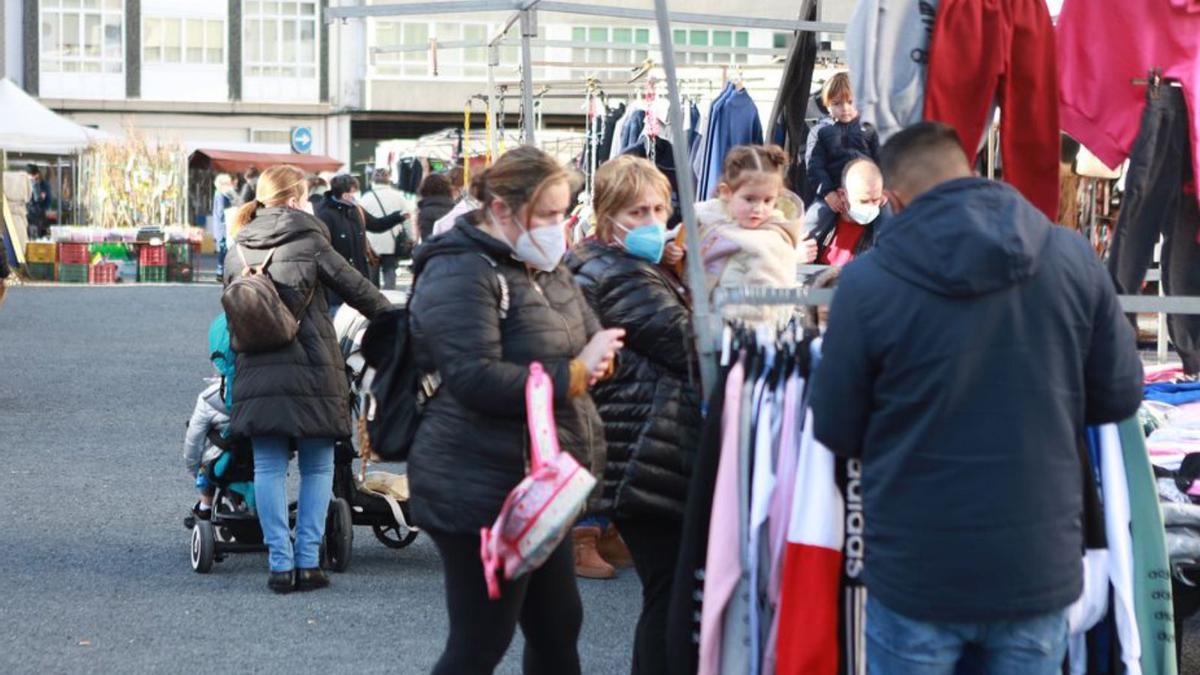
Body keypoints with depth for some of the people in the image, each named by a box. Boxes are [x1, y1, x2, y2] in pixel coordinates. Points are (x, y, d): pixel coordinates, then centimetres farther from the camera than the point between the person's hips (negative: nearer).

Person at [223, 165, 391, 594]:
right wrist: (393, 319, 17)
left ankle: (280, 564, 2)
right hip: (312, 370, -3)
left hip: (257, 374, 3)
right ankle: (308, 562, 4)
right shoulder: (309, 242, -2)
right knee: (317, 467, 7)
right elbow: (355, 288, 2)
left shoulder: (237, 253, 10)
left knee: (269, 468, 6)